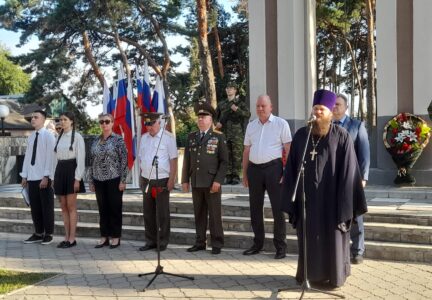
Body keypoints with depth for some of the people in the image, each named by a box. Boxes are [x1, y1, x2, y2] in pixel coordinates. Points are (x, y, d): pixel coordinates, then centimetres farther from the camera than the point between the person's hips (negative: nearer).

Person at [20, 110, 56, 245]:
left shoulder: (48, 136, -8)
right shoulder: (31, 137, 12)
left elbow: (50, 157, -13)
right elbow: (27, 156, 13)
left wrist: (46, 177, -17)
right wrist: (24, 176, 9)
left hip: (44, 177, -6)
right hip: (32, 177, 6)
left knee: (47, 207, 3)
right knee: (35, 207, 10)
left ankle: (48, 234, 12)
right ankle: (38, 233, 19)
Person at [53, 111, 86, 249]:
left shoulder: (77, 137, -5)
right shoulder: (59, 137, 14)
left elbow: (81, 159, -9)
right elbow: (56, 157, 16)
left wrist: (77, 179, -15)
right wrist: (55, 177, 11)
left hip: (71, 170, -6)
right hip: (60, 171, 7)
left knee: (71, 207, -3)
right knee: (63, 207, 8)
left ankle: (72, 239, 3)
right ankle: (67, 237, 14)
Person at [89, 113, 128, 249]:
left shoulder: (118, 140, -5)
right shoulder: (96, 141, 9)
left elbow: (124, 161, -7)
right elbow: (92, 161, 12)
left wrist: (123, 180, -12)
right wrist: (91, 180, 9)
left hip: (114, 179, -4)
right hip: (99, 180, 5)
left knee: (115, 208, 3)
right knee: (102, 209, 10)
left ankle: (115, 237, 13)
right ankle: (104, 236, 18)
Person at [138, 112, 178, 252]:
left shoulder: (168, 137, -7)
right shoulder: (144, 138, 11)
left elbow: (173, 160, -9)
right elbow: (141, 159, 16)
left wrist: (171, 180, -13)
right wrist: (141, 178, 12)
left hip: (161, 180, -6)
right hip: (146, 180, 6)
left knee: (163, 213, 3)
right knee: (148, 212, 11)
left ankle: (163, 242, 14)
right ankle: (150, 241, 22)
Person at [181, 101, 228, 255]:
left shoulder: (219, 137, 1)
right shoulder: (191, 137, 13)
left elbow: (224, 161, -3)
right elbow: (187, 160, 13)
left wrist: (218, 180, -11)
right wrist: (185, 179, 7)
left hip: (212, 183, -4)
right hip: (196, 183, 4)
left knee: (214, 215, 0)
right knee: (199, 214, 8)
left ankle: (217, 244, 8)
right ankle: (200, 242, 16)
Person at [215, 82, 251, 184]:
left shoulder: (240, 103, 6)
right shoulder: (221, 104, 15)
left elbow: (248, 114, -9)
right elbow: (215, 116, 22)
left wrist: (237, 109, -19)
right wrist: (217, 123, 4)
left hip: (237, 134, -3)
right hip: (225, 133, 3)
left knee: (237, 156, -4)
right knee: (227, 156, 3)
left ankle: (236, 176, 1)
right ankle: (228, 176, 8)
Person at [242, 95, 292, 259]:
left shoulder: (281, 124, -1)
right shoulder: (251, 126, 14)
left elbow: (288, 149, -5)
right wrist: (244, 173, 13)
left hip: (273, 167, -5)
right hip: (254, 168, 5)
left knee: (278, 208, -1)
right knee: (255, 208, 12)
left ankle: (280, 247, 9)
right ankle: (257, 244, 25)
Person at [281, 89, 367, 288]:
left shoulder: (342, 137, -7)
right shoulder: (300, 135, 2)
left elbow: (348, 170, -7)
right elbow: (291, 169, 4)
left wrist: (345, 203, -11)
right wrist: (291, 199, 1)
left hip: (331, 197, -3)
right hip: (307, 197, 3)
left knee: (332, 238, 7)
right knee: (309, 237, 12)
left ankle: (334, 275, 23)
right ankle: (310, 272, 28)